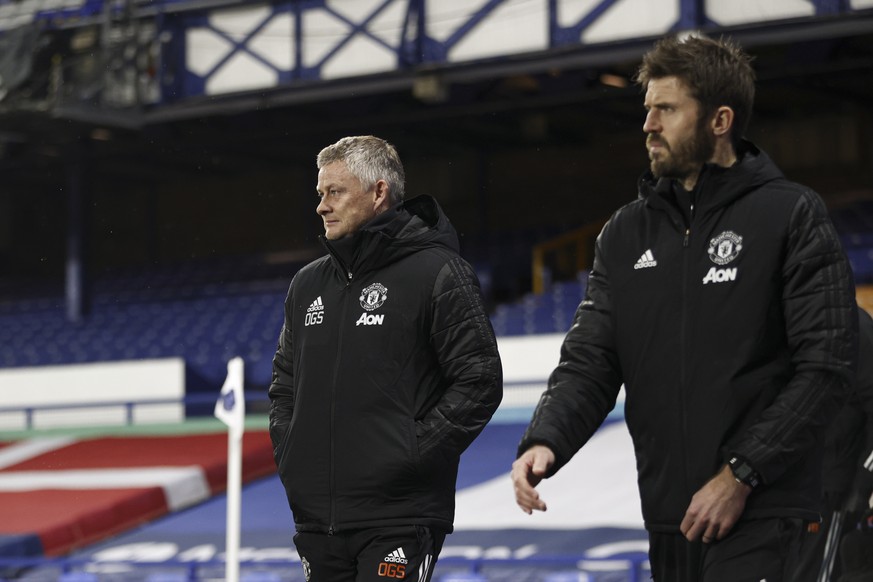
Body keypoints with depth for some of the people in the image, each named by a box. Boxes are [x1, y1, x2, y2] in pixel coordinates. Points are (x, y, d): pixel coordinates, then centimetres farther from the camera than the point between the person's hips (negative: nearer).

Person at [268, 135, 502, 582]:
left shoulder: (436, 273, -5)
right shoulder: (308, 284, 15)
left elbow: (479, 381, -9)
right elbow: (285, 380, 25)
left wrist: (413, 454, -14)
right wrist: (288, 453, 10)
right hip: (317, 518, 7)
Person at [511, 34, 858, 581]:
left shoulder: (793, 216, -4)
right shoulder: (626, 233, 13)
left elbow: (827, 365, -9)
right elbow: (589, 362, 9)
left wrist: (741, 474, -14)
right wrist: (545, 443, -11)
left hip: (760, 514, -5)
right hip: (668, 515, 5)